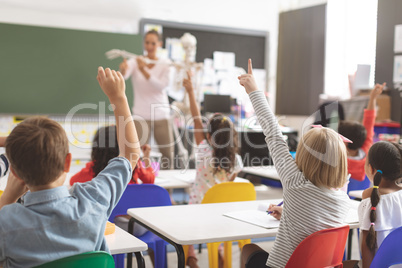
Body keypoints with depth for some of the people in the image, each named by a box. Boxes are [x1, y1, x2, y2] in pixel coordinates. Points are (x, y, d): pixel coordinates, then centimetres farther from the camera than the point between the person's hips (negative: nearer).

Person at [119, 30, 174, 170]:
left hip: (162, 115, 2)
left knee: (168, 155, 9)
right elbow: (125, 74, -23)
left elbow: (161, 85, -13)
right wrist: (123, 69, -47)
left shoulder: (165, 64, 3)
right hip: (141, 115, -2)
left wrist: (144, 70, -27)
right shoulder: (135, 61, -1)